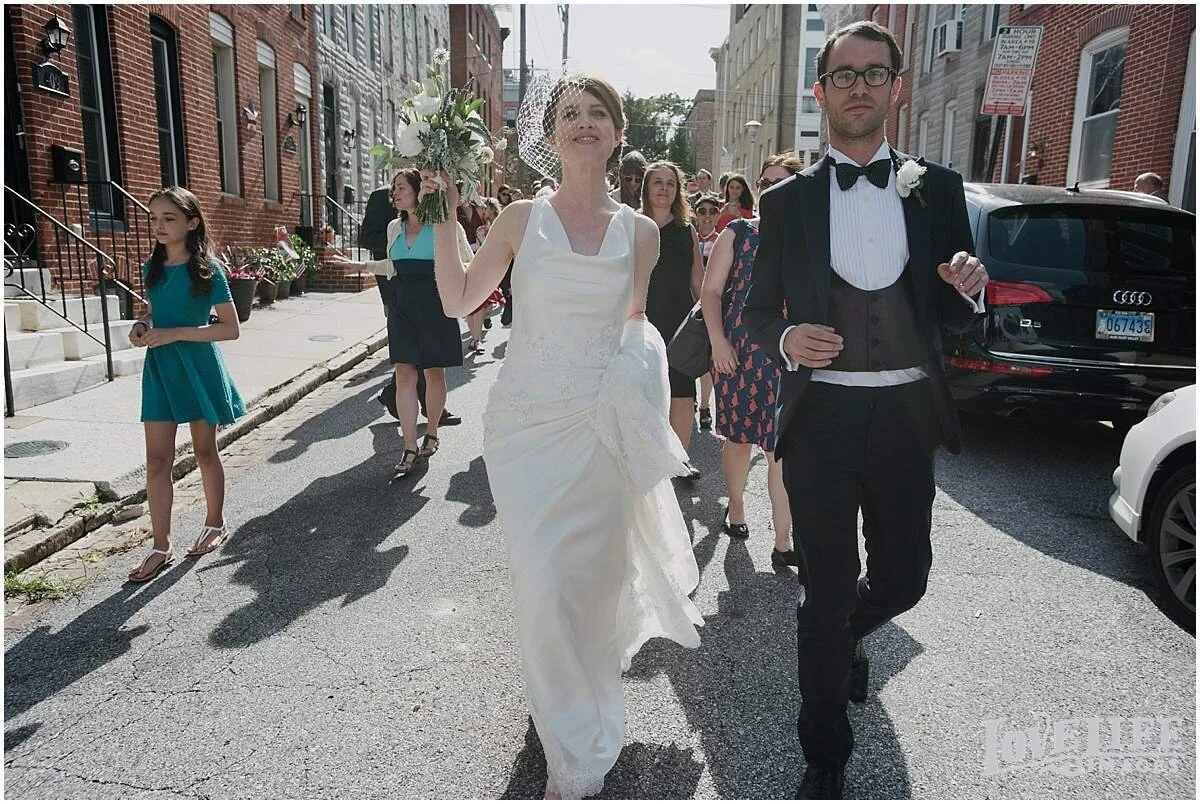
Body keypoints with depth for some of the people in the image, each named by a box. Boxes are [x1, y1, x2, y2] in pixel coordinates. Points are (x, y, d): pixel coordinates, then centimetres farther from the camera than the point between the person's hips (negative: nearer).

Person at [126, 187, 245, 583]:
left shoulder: (207, 269, -11)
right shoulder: (152, 268, 5)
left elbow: (231, 328, -14)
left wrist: (174, 334, -20)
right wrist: (143, 324, -2)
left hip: (199, 368, -4)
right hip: (160, 369, 4)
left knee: (205, 450, 11)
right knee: (157, 460, 1)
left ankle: (215, 524, 32)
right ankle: (161, 548, 9)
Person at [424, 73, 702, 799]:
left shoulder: (640, 231, 3)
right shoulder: (522, 218, 0)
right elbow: (458, 300, 2)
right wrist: (443, 219, -4)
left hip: (601, 421, 1)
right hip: (526, 418, -1)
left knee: (594, 573, 10)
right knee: (544, 583, -1)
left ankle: (585, 726, 40)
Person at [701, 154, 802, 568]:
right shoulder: (738, 232, 6)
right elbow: (711, 290, 3)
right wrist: (718, 341, -7)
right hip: (736, 352, 1)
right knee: (738, 437, 12)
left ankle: (783, 544, 2)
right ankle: (735, 508, 36)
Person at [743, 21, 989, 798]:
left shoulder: (937, 187, 4)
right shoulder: (788, 200, 1)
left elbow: (955, 318, 8)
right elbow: (758, 312, 6)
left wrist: (971, 292, -15)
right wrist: (787, 340, -16)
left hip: (905, 416, 2)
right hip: (820, 417, -1)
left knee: (903, 579, 13)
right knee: (826, 593, 7)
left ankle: (848, 635, 51)